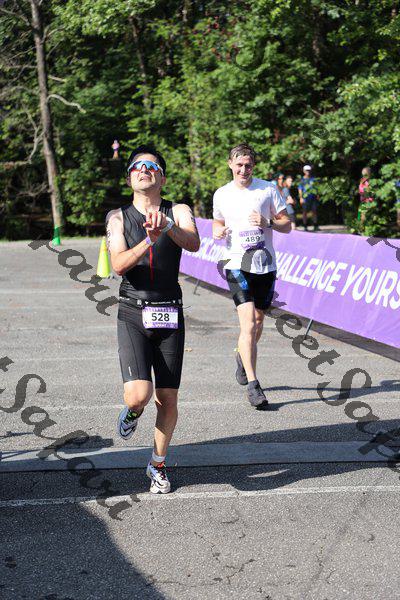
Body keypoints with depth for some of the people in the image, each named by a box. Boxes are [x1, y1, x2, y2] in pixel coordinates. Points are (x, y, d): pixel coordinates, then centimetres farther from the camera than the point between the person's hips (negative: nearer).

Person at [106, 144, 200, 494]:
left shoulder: (178, 212, 4)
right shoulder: (118, 217, 5)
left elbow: (193, 244, -17)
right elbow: (118, 265, -10)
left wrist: (167, 225, -36)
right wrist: (149, 241, -26)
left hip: (170, 314, 1)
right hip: (133, 314, -1)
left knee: (168, 400, 5)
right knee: (138, 395, -18)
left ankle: (158, 465, 28)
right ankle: (133, 411, 21)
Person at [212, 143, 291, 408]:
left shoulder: (268, 189, 2)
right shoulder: (221, 194, 6)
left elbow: (287, 225, 4)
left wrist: (268, 222, -16)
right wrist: (218, 231, -2)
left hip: (265, 264, 1)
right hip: (237, 264, -1)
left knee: (258, 321, 15)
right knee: (248, 323, -15)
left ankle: (243, 357, 46)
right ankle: (253, 385, -14)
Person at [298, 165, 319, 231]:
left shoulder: (313, 179, 15)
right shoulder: (302, 180, 4)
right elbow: (300, 189, 1)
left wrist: (317, 195, 11)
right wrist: (301, 198, -8)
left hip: (313, 197, 3)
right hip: (305, 198, -3)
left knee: (314, 211, 0)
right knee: (305, 212, 0)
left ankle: (315, 226, 3)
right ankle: (305, 227, 4)